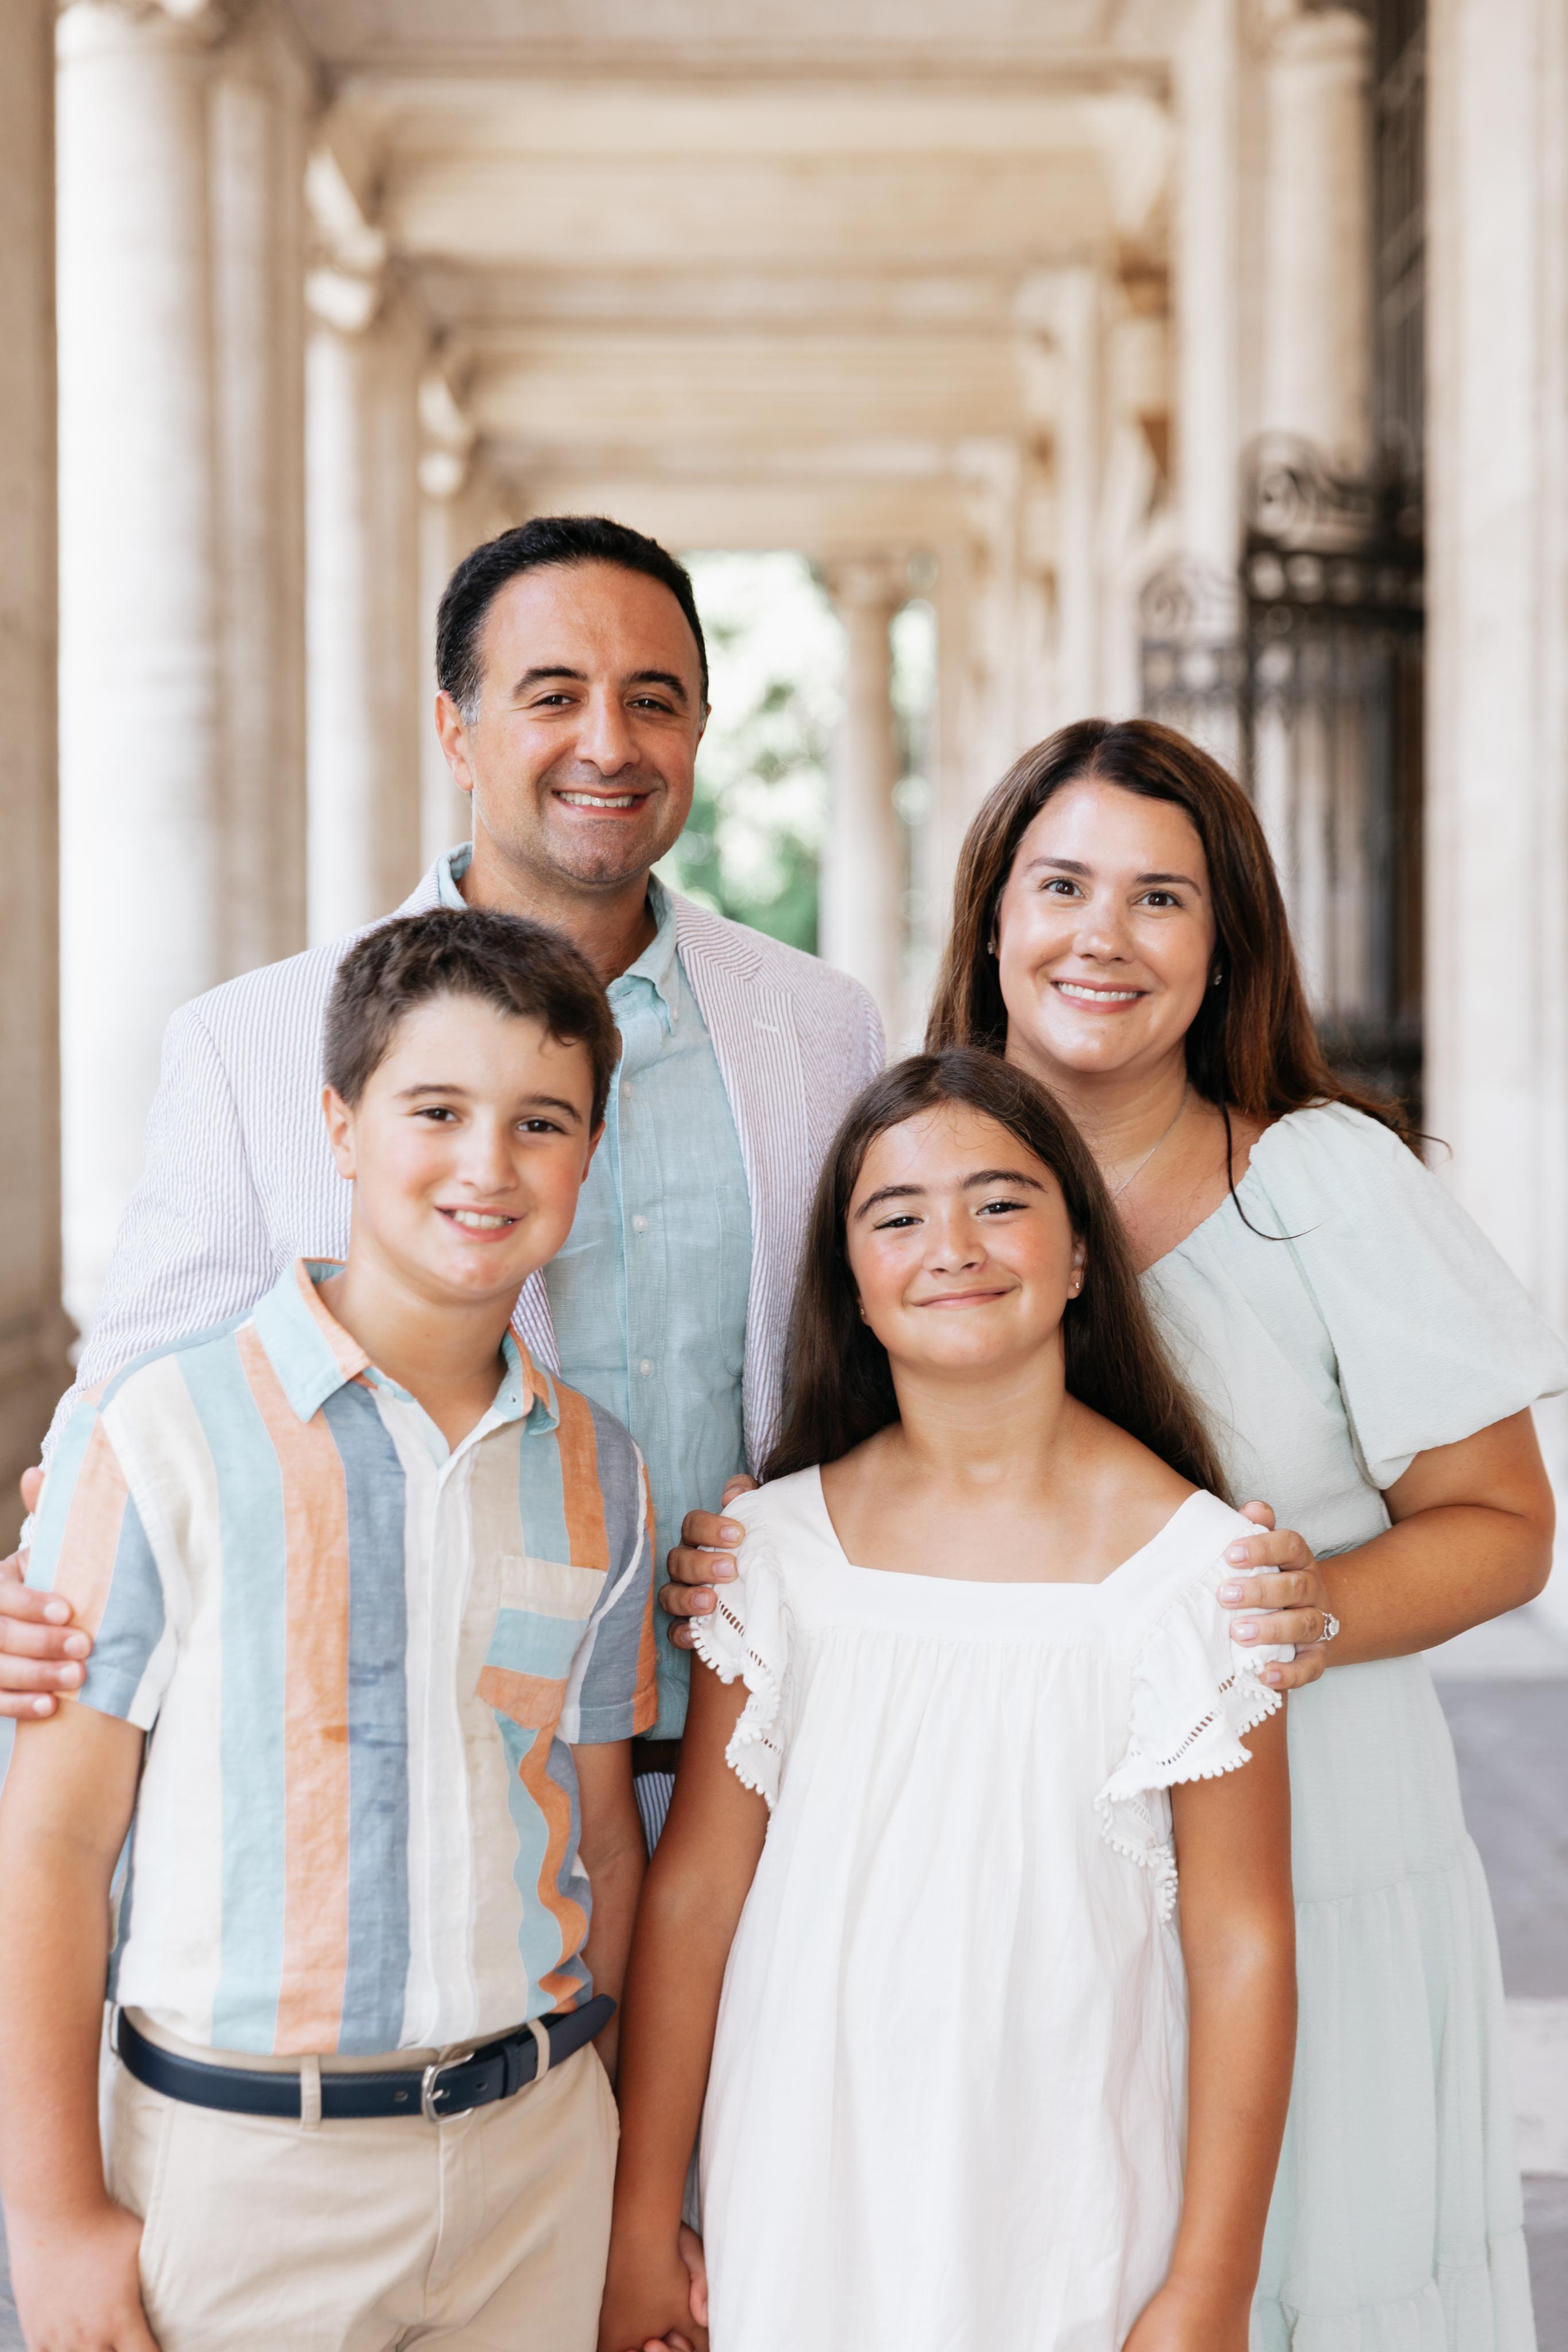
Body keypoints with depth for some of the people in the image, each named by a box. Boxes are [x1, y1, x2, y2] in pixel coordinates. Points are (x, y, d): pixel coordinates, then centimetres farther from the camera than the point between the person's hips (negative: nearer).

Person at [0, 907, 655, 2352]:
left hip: (537, 2151, 4)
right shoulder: (165, 1433, -10)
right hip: (239, 2161, -3)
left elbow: (606, 1840, 11)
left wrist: (633, 2190, 12)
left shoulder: (597, 1474, 4)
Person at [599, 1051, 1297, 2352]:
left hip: (1066, 2222, -2)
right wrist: (642, 2226, 3)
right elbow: (694, 1886, 0)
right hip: (800, 2201, 2)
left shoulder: (1191, 1562, -9)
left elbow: (1241, 1948, -6)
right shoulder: (782, 1542, -3)